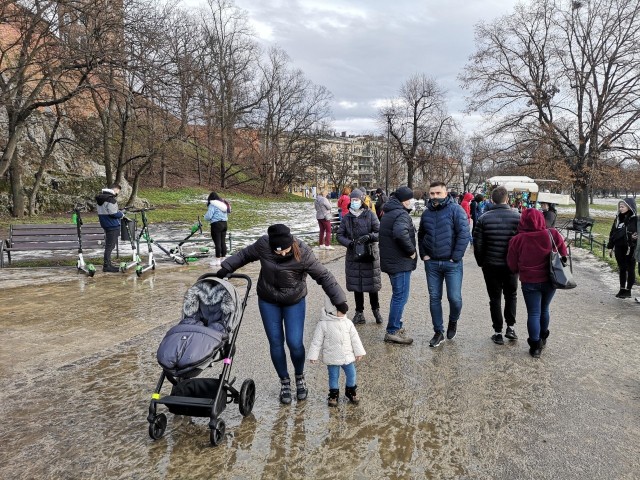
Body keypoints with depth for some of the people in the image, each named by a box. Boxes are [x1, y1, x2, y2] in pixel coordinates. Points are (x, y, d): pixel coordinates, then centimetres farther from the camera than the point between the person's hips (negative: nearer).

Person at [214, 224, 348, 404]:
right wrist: (226, 268, -2)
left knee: (295, 343, -5)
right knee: (275, 342, 5)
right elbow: (245, 254, 0)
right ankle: (284, 381, 27)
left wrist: (339, 301, -22)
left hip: (294, 302, -2)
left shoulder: (303, 253, -27)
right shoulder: (263, 244, -21)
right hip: (268, 301, 2)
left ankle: (300, 376, 26)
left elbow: (323, 276, -22)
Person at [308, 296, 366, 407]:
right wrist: (313, 355, -8)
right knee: (333, 377, 10)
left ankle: (351, 391, 34)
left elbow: (355, 338, 4)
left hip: (348, 356, 3)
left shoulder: (347, 323, -3)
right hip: (332, 358, -3)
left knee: (351, 374, 11)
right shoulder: (323, 324, -14)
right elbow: (317, 341, -9)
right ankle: (334, 394, 30)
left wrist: (359, 352, 6)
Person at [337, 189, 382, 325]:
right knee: (356, 286, 9)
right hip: (353, 256, 3)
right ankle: (359, 313, 23)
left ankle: (376, 310, 28)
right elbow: (339, 235, 4)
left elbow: (380, 233, -9)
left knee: (372, 285, 7)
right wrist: (349, 243, -14)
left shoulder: (370, 215, -6)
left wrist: (369, 237, -27)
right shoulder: (346, 218, 3)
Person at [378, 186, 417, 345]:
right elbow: (400, 233, -37)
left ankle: (396, 326, 31)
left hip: (390, 260, 10)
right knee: (400, 296, -3)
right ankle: (393, 331, 3)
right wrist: (411, 251, -22)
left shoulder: (388, 213, 15)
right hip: (400, 262, -10)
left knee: (398, 295, 20)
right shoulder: (401, 214, -17)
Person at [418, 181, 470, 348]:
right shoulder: (426, 213, 8)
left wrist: (456, 257, -15)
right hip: (432, 263, 5)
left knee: (454, 298, -3)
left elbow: (464, 234, -14)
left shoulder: (455, 209, -8)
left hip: (452, 263, -4)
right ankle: (438, 332, 21)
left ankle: (453, 322, 28)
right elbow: (420, 236, 20)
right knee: (434, 298, 8)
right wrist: (423, 254, 8)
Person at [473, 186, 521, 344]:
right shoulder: (518, 217, -6)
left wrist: (481, 262, 9)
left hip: (491, 266, 0)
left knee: (495, 298, 9)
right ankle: (510, 327, 15)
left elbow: (477, 244, -5)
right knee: (511, 295, 20)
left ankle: (498, 332, 11)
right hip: (511, 265, 0)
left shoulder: (484, 219, -5)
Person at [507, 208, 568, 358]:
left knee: (533, 313, 6)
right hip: (549, 280, 2)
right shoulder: (552, 234, -10)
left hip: (529, 282, -2)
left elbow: (512, 265, -5)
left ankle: (535, 346, 9)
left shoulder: (517, 239, -12)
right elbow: (563, 255, 3)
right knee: (544, 310, 21)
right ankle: (543, 338, 38)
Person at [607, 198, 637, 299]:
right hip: (619, 247, 5)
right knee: (621, 269, 12)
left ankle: (628, 290, 14)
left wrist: (631, 246, -23)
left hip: (630, 248, -5)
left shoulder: (635, 219, -9)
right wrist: (610, 246, 11)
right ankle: (622, 289, 21)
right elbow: (612, 232, 11)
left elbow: (636, 234, -12)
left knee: (630, 269, 6)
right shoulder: (618, 218, 7)